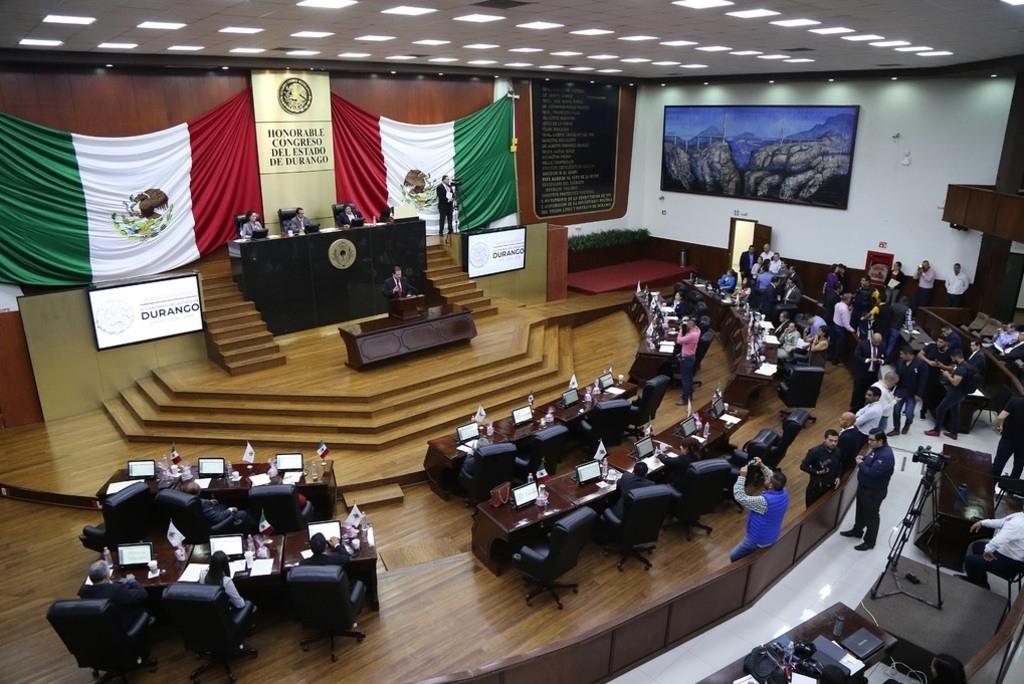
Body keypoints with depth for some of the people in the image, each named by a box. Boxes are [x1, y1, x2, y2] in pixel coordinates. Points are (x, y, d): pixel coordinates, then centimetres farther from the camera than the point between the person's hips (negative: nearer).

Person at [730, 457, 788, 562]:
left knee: (733, 557, 10)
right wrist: (762, 466, -2)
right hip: (772, 537, 8)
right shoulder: (784, 493, -15)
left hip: (758, 541, -8)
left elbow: (739, 497, -34)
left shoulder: (765, 501, -39)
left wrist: (742, 476, -28)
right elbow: (774, 479, 6)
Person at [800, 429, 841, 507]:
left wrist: (838, 477, -4)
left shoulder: (838, 452, -6)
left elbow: (839, 466, 13)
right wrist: (817, 472, -25)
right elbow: (803, 466, -13)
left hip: (831, 486, 4)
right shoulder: (815, 451, -20)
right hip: (816, 486, -4)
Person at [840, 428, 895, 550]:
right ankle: (857, 531, 46)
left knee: (871, 516, 8)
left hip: (874, 492, -10)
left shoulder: (885, 456, -32)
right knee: (860, 511, 26)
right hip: (864, 486, 10)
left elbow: (872, 473, -34)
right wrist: (864, 458, -2)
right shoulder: (877, 448, -2)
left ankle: (869, 542, 25)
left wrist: (860, 464, -20)